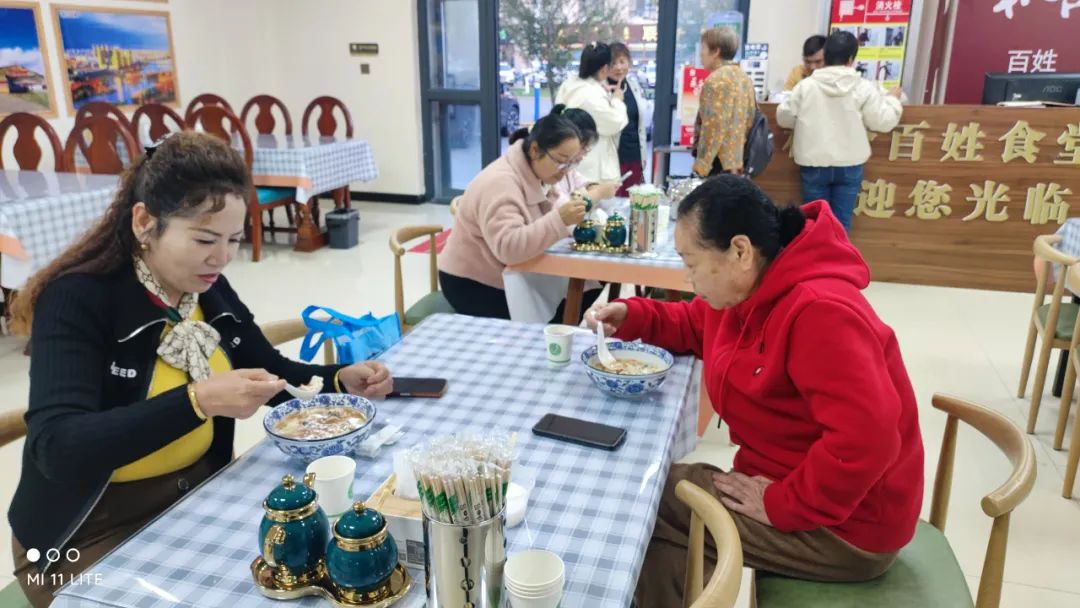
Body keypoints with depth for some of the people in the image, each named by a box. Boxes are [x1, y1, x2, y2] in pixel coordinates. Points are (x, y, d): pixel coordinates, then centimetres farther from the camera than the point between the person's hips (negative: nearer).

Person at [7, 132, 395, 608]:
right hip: (91, 532, -5)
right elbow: (58, 448, -28)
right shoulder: (77, 299, -18)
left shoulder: (210, 290, 0)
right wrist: (198, 401, -39)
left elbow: (273, 372, 10)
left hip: (199, 494, 6)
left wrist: (342, 380, -9)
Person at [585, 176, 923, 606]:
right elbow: (696, 326, 20)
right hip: (792, 487, 9)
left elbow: (865, 440, -35)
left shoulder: (818, 312, -30)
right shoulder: (750, 290, 1)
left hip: (842, 529, -9)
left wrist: (780, 505, -24)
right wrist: (631, 316, 2)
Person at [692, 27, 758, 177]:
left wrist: (700, 167, -17)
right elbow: (749, 120, 16)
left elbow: (713, 128, -18)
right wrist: (738, 154, 21)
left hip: (719, 163, -9)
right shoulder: (745, 78, 14)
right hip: (737, 161, 9)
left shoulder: (716, 80, -12)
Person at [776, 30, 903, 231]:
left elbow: (784, 118, 3)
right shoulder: (864, 88, -4)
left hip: (814, 165, 0)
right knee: (841, 222, 7)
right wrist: (893, 100, 17)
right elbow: (883, 122, -2)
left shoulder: (806, 86, -4)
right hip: (849, 165, 0)